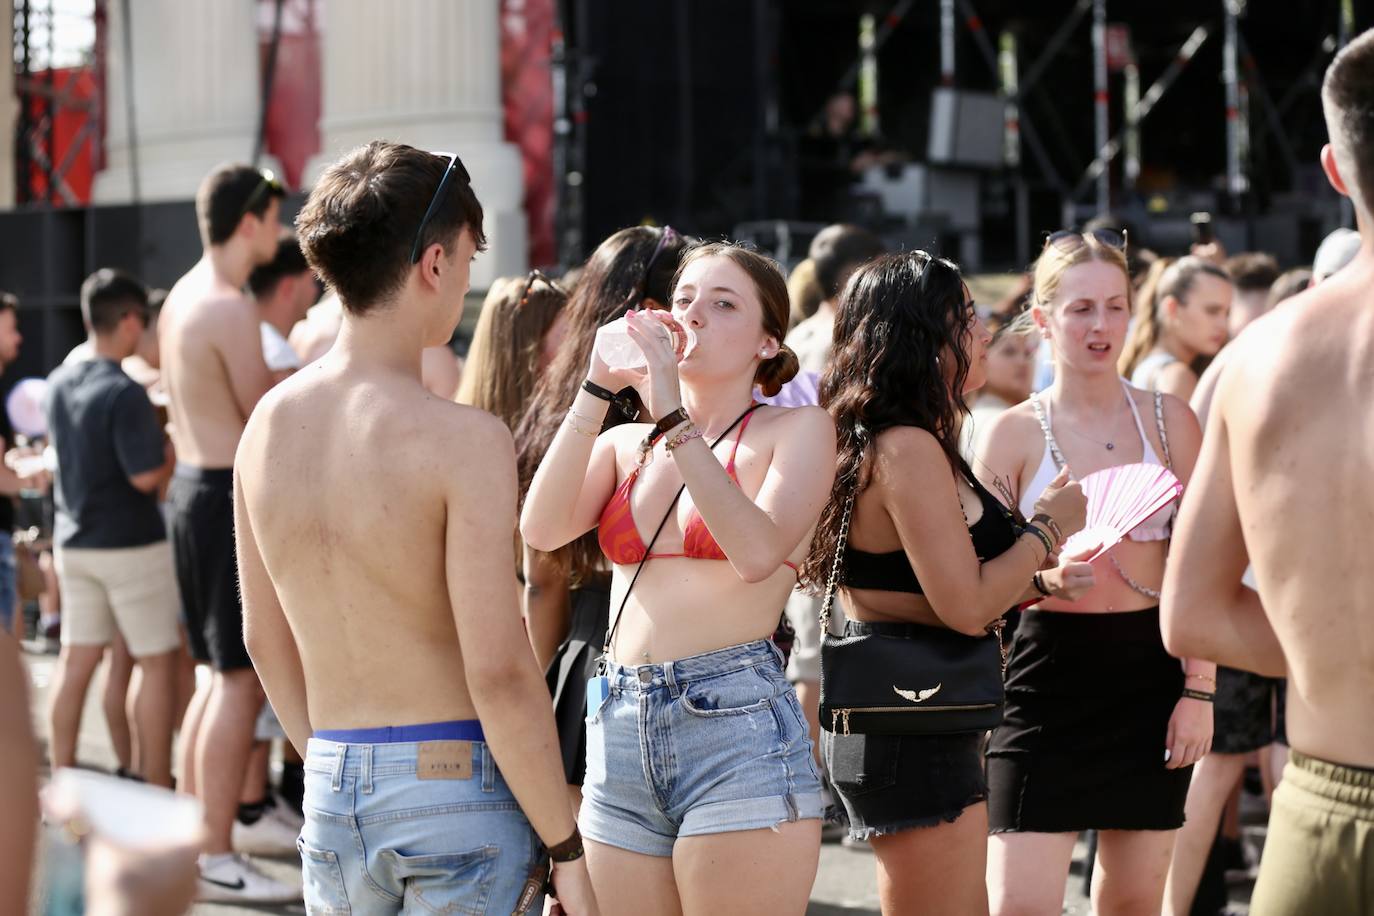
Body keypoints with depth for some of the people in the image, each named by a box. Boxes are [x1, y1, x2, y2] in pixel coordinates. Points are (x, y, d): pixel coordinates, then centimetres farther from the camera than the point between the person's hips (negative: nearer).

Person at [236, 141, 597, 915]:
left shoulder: (268, 423, 3)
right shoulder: (463, 441, -15)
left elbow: (266, 638, 12)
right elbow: (498, 672, -18)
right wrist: (567, 848, -9)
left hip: (331, 792, 6)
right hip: (455, 789, -5)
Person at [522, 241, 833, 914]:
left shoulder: (796, 430, 4)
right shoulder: (625, 443, 16)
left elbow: (758, 552, -15)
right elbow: (542, 529, -2)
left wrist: (672, 415, -15)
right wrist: (598, 389, -5)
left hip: (737, 731, -5)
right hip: (619, 734, 5)